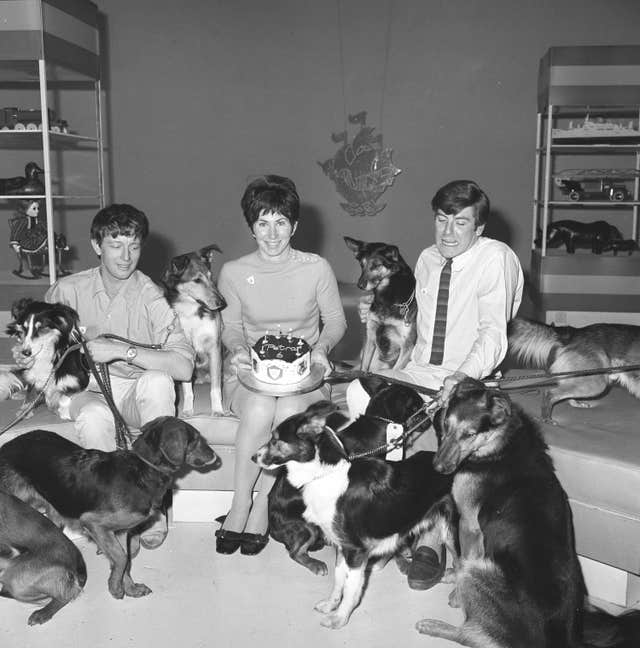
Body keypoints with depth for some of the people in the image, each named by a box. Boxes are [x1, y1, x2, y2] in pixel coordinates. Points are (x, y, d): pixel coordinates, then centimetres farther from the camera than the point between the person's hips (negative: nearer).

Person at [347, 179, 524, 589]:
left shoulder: (496, 258, -10)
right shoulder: (427, 260, 12)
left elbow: (493, 335, -19)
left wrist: (463, 376, -36)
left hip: (469, 382, -5)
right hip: (419, 373, 6)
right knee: (361, 392, -23)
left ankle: (429, 539, -15)